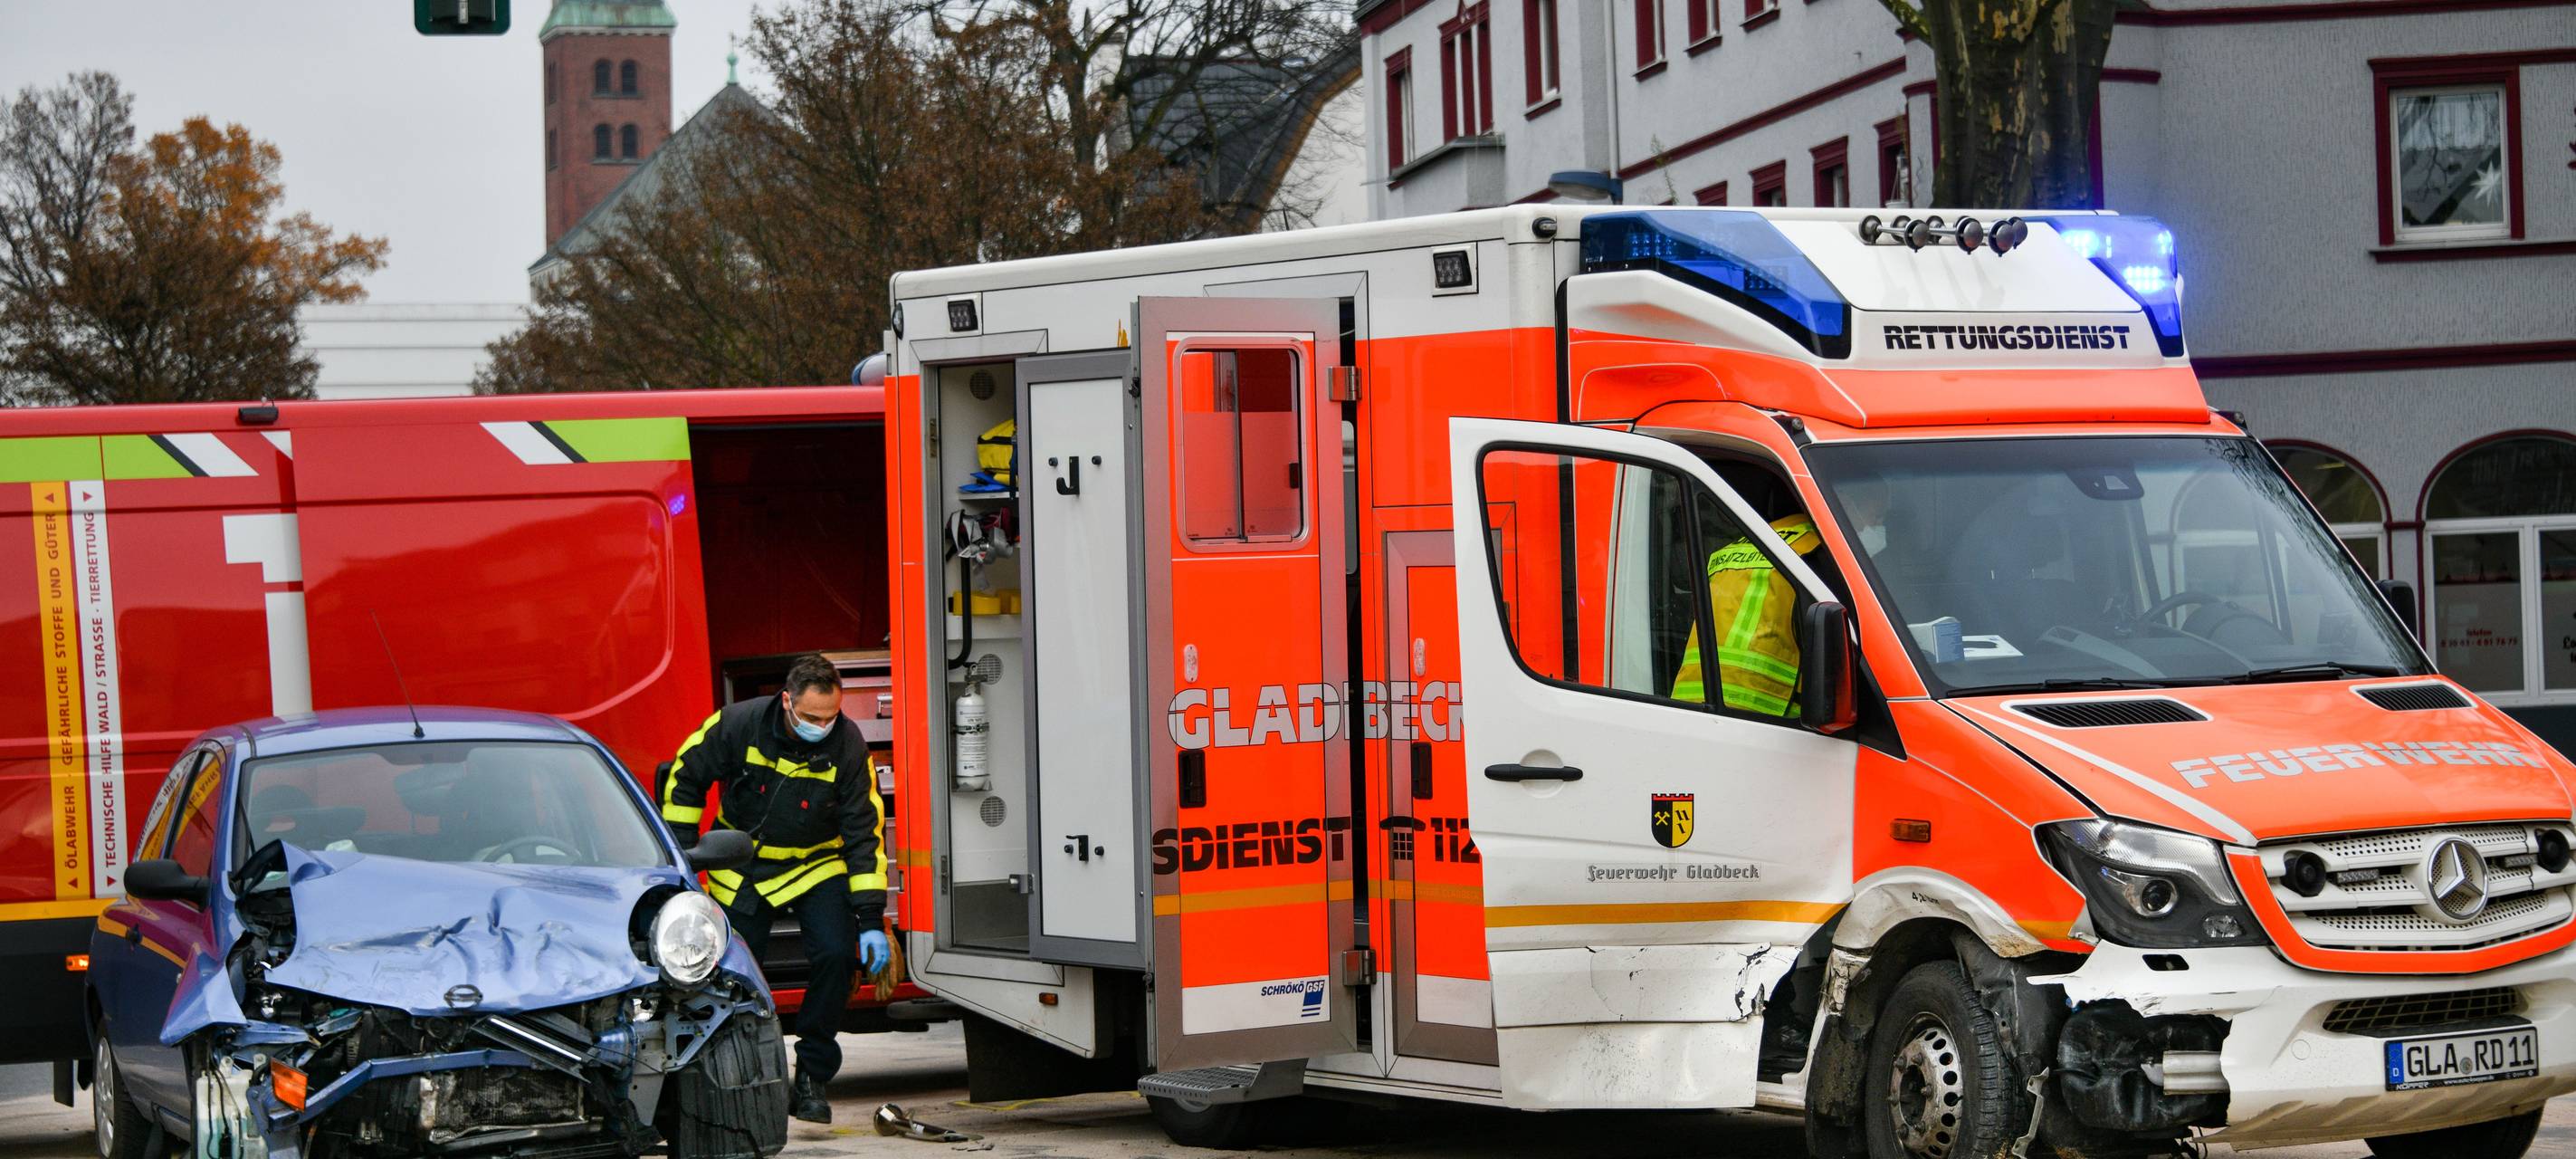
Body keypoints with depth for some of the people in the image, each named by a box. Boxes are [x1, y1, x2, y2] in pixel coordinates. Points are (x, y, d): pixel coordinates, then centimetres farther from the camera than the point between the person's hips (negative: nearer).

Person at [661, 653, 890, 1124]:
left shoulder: (847, 745, -20)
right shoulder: (738, 724, -20)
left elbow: (864, 833, -15)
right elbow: (685, 777, -3)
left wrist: (871, 921, -20)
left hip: (814, 866, -1)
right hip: (741, 869, 1)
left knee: (836, 954, -20)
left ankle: (810, 1076, -6)